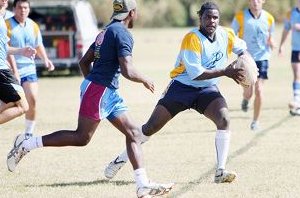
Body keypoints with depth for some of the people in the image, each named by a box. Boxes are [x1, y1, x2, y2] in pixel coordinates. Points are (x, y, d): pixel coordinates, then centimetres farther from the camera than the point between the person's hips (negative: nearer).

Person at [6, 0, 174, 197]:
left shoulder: (107, 32, 17)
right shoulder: (122, 33, -12)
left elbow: (84, 62, 22)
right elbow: (128, 71, -20)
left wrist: (92, 83, 28)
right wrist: (145, 80, -3)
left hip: (109, 93, 10)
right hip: (99, 90, -10)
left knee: (134, 133, 5)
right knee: (82, 138, -9)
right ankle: (26, 144, -2)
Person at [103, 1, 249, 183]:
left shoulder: (227, 35, -5)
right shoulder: (192, 39, -21)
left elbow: (242, 49, 16)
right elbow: (195, 73, -26)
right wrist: (226, 72, -28)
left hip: (208, 89, 4)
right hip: (182, 85, -4)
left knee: (224, 119, -24)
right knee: (151, 127, -3)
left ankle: (221, 172, -20)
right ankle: (121, 159, 17)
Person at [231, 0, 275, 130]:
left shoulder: (268, 18, 3)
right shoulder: (240, 17, -4)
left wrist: (271, 43, -8)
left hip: (262, 58, 1)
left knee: (259, 90, -10)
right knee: (248, 92, -2)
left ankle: (255, 121, 5)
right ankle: (245, 99, 37)